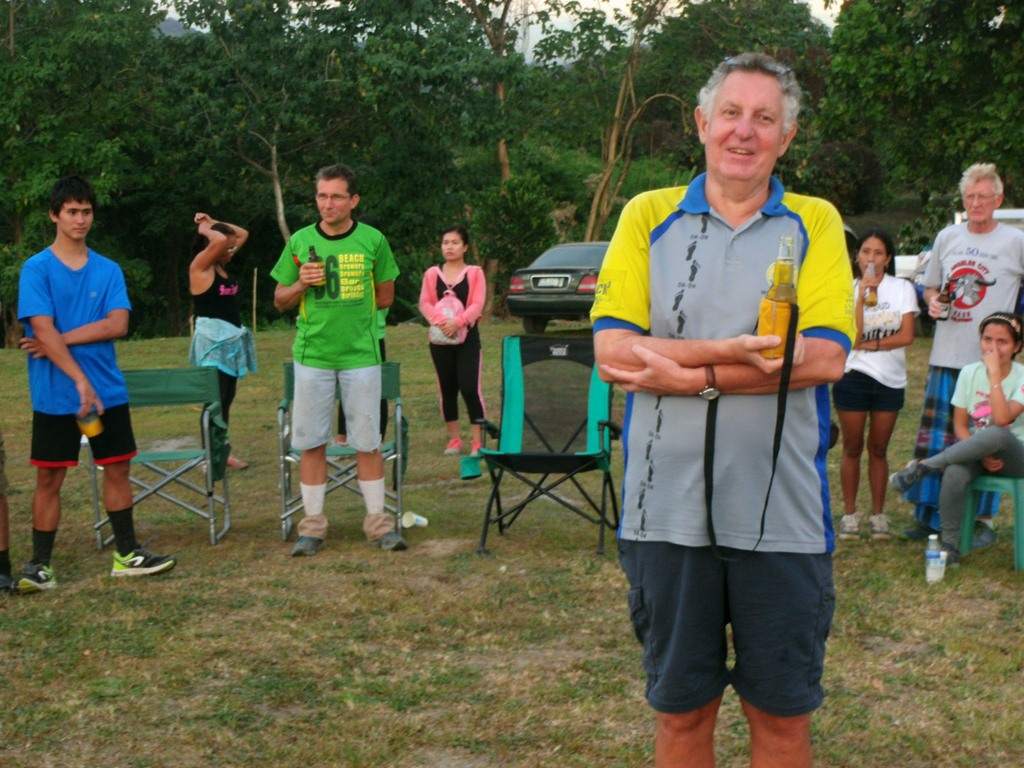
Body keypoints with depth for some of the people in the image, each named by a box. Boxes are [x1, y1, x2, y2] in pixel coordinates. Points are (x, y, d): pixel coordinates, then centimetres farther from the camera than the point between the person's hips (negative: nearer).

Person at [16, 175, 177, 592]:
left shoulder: (109, 270, 7)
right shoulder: (36, 269, -4)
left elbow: (118, 324, -6)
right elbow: (43, 331, -14)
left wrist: (60, 340, -14)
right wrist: (81, 381, -21)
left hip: (108, 390, 4)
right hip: (55, 395, -4)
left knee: (118, 468, 9)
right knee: (49, 478, 2)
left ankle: (127, 555, 19)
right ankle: (39, 565, 11)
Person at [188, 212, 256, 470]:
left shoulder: (222, 265, 13)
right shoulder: (200, 266, -10)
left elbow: (243, 234, 22)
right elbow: (219, 239, -27)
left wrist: (211, 223, 13)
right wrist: (204, 228, -7)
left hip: (231, 338, 9)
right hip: (212, 339, -9)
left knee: (227, 398, 11)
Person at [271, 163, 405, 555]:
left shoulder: (373, 241, 1)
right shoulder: (300, 242, 3)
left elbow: (385, 297, 8)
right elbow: (280, 300, 9)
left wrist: (349, 310, -2)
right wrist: (301, 284, -10)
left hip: (361, 354, -1)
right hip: (311, 355, 1)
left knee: (368, 442, 5)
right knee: (311, 442, 5)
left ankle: (378, 523, 14)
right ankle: (312, 525, 14)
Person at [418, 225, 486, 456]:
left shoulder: (474, 273, 1)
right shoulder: (432, 274, 7)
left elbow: (477, 304, -8)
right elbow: (424, 303, -1)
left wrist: (457, 322, -23)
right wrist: (440, 320, -19)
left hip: (467, 337, -3)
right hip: (440, 339, 3)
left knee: (470, 388, -10)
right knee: (447, 389, 8)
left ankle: (477, 441, -3)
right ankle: (454, 439, 18)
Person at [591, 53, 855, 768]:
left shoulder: (815, 223, 5)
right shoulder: (648, 216, 6)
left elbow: (825, 357, -10)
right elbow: (613, 351, -6)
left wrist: (689, 374, -14)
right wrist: (730, 350, -17)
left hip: (781, 513, 0)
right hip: (670, 509, 1)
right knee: (681, 710, 14)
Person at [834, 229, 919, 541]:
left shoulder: (903, 289, 3)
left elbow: (906, 336, -7)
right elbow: (852, 335, -13)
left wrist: (868, 344, -11)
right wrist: (863, 294, -15)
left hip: (891, 378, 1)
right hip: (853, 375, -1)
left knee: (878, 449, 8)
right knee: (852, 448, 4)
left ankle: (878, 515, 15)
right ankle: (850, 514, 11)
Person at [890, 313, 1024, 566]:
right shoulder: (970, 373, 0)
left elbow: (1001, 419, -28)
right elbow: (960, 425, 0)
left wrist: (994, 372, -27)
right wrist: (983, 455, -18)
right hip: (976, 452, 3)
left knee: (996, 434, -40)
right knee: (954, 473, -35)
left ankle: (923, 466, -26)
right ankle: (949, 546, -20)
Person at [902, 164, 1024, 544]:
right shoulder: (947, 237, 10)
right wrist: (932, 301, -1)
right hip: (945, 356, 4)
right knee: (935, 438, 6)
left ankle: (983, 520, 8)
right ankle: (926, 516, 15)